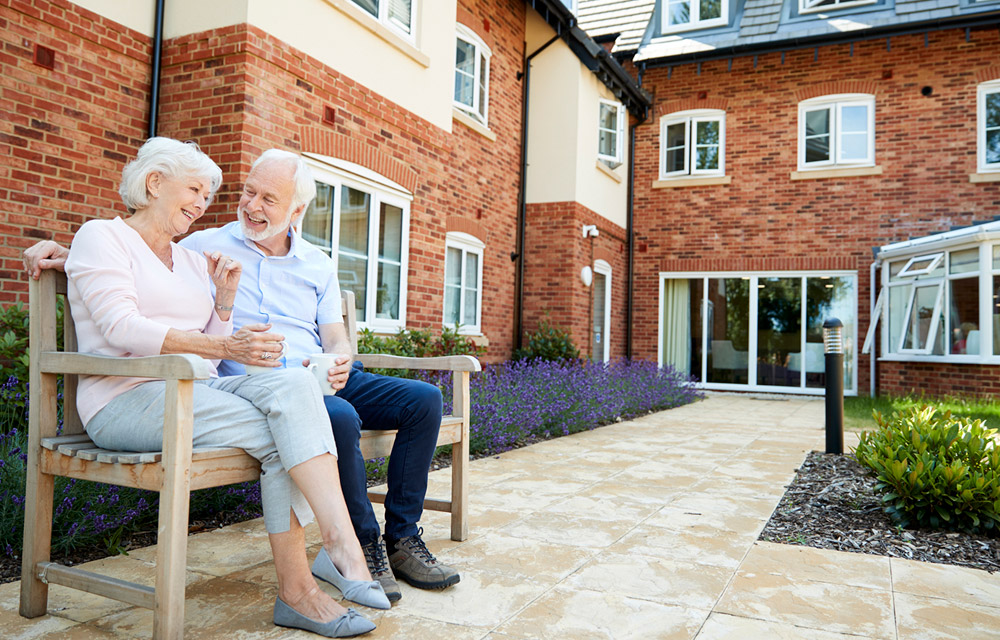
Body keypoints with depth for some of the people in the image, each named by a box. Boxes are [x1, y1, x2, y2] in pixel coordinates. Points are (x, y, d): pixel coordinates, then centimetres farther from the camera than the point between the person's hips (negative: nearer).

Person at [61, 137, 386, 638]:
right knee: (280, 438, -27)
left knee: (294, 385, -26)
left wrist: (225, 299, 5)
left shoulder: (192, 261, 24)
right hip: (127, 399, -5)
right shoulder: (102, 237, 4)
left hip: (193, 389, 6)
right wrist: (223, 346, -25)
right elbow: (122, 329, -14)